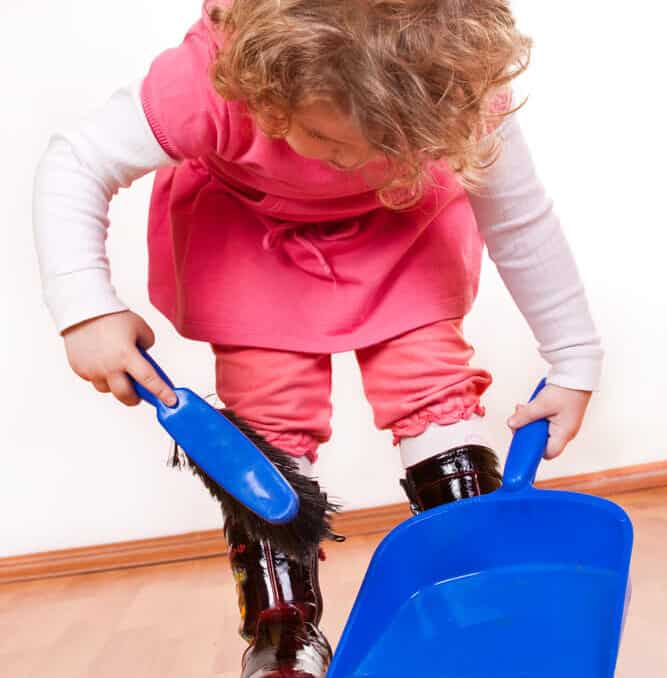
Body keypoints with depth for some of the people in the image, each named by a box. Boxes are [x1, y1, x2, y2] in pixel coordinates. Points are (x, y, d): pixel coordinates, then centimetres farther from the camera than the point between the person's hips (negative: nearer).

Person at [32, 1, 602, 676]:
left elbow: (522, 223, -19)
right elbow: (75, 165, -26)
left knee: (438, 390, -10)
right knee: (268, 421, -9)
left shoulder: (463, 93, -32)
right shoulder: (209, 82, -38)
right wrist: (87, 308, -40)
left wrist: (573, 363, -12)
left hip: (399, 229, 2)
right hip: (243, 230, -1)